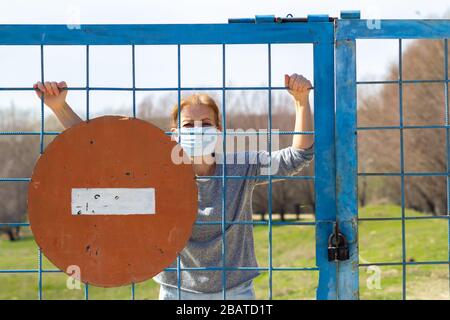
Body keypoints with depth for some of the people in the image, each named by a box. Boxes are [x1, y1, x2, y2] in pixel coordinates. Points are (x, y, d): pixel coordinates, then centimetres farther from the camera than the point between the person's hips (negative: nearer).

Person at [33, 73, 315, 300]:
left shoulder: (241, 167, -3)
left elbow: (298, 156, -6)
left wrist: (302, 101, -17)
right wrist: (60, 108, -13)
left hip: (236, 292, 0)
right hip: (178, 292, 0)